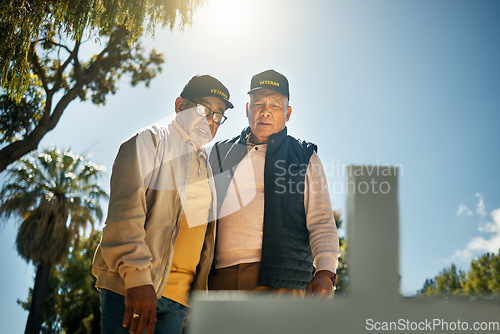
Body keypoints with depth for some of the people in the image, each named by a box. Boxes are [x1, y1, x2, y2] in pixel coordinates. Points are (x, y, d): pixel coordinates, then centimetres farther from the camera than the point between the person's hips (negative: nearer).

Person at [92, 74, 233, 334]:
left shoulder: (206, 166, 21)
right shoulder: (151, 140, 2)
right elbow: (125, 208, -13)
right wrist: (136, 275, -23)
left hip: (179, 296, 6)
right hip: (131, 285, -6)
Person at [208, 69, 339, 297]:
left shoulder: (305, 157, 14)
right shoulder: (220, 153, 20)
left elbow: (322, 222, 6)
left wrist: (324, 274, -11)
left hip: (280, 279, -2)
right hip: (219, 277, 2)